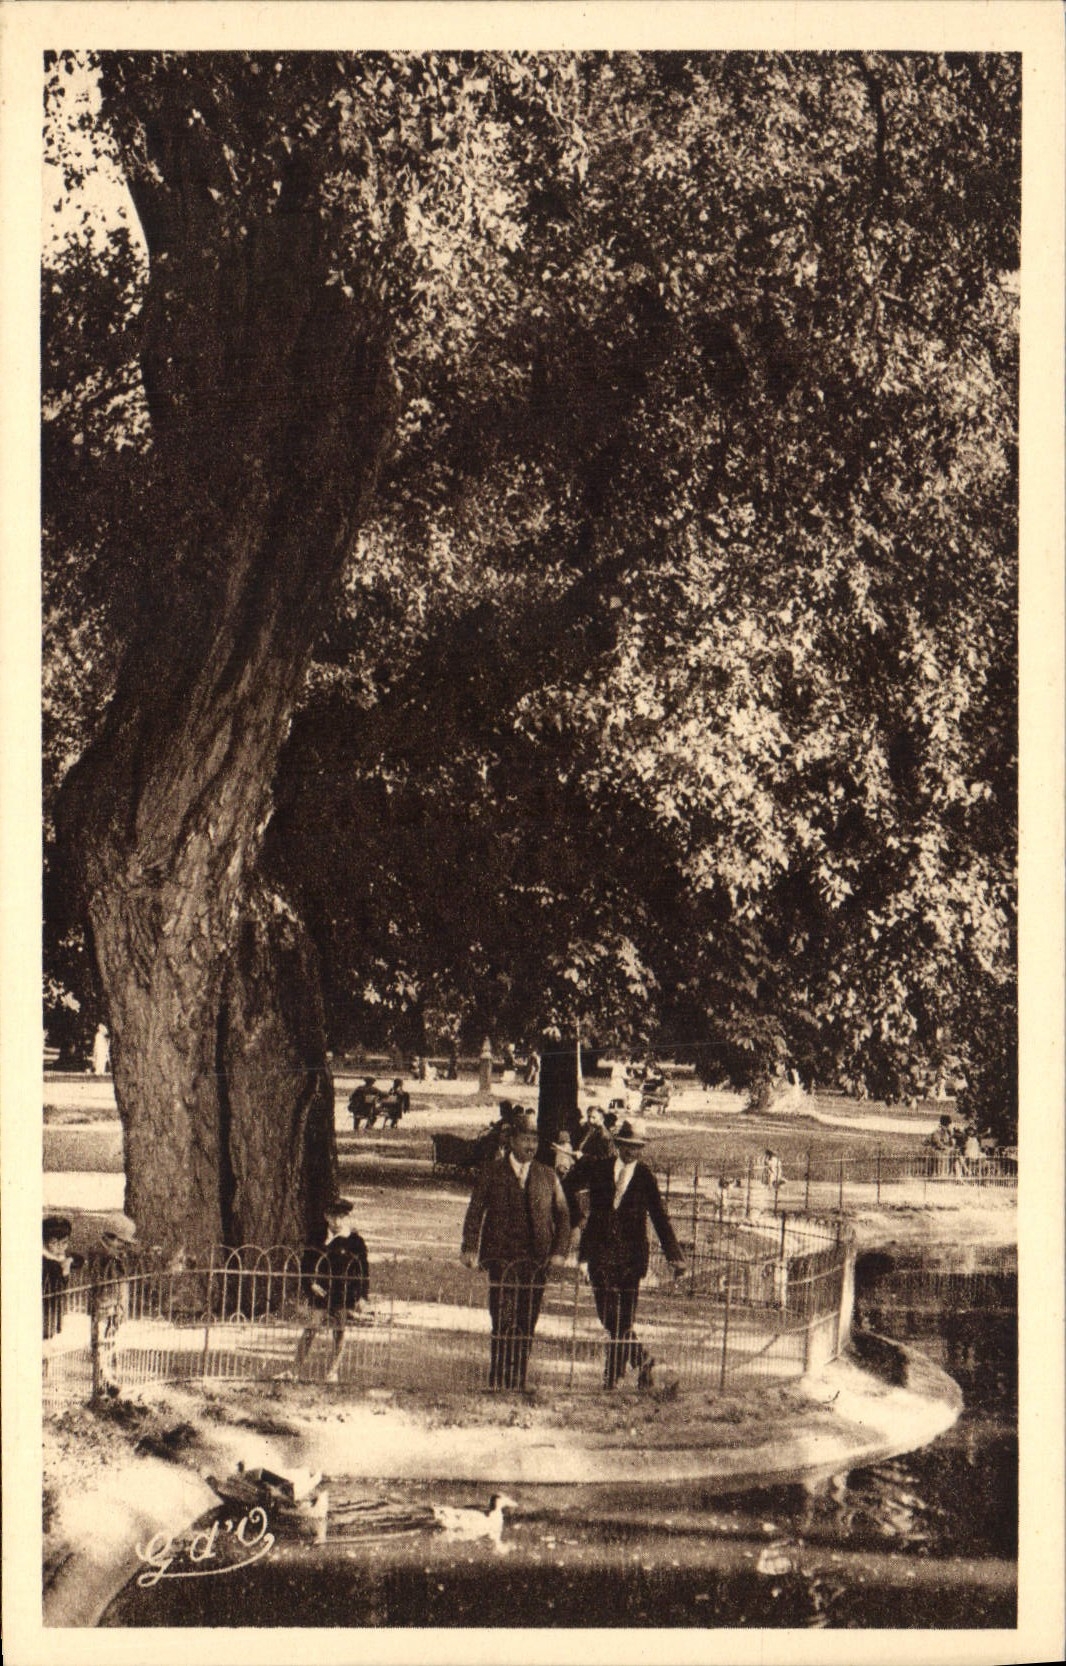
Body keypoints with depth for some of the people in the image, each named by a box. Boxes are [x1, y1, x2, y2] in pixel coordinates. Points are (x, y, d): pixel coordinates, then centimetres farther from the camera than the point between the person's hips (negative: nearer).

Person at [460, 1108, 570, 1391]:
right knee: (504, 1323, -10)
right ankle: (497, 1383, -5)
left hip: (537, 1262, 2)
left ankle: (518, 1382, 10)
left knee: (526, 1326, 2)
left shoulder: (548, 1177, 12)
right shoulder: (492, 1173, 6)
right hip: (502, 1259, -2)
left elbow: (563, 1216, 12)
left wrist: (559, 1252, -1)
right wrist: (470, 1248, -9)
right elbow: (475, 1212, 2)